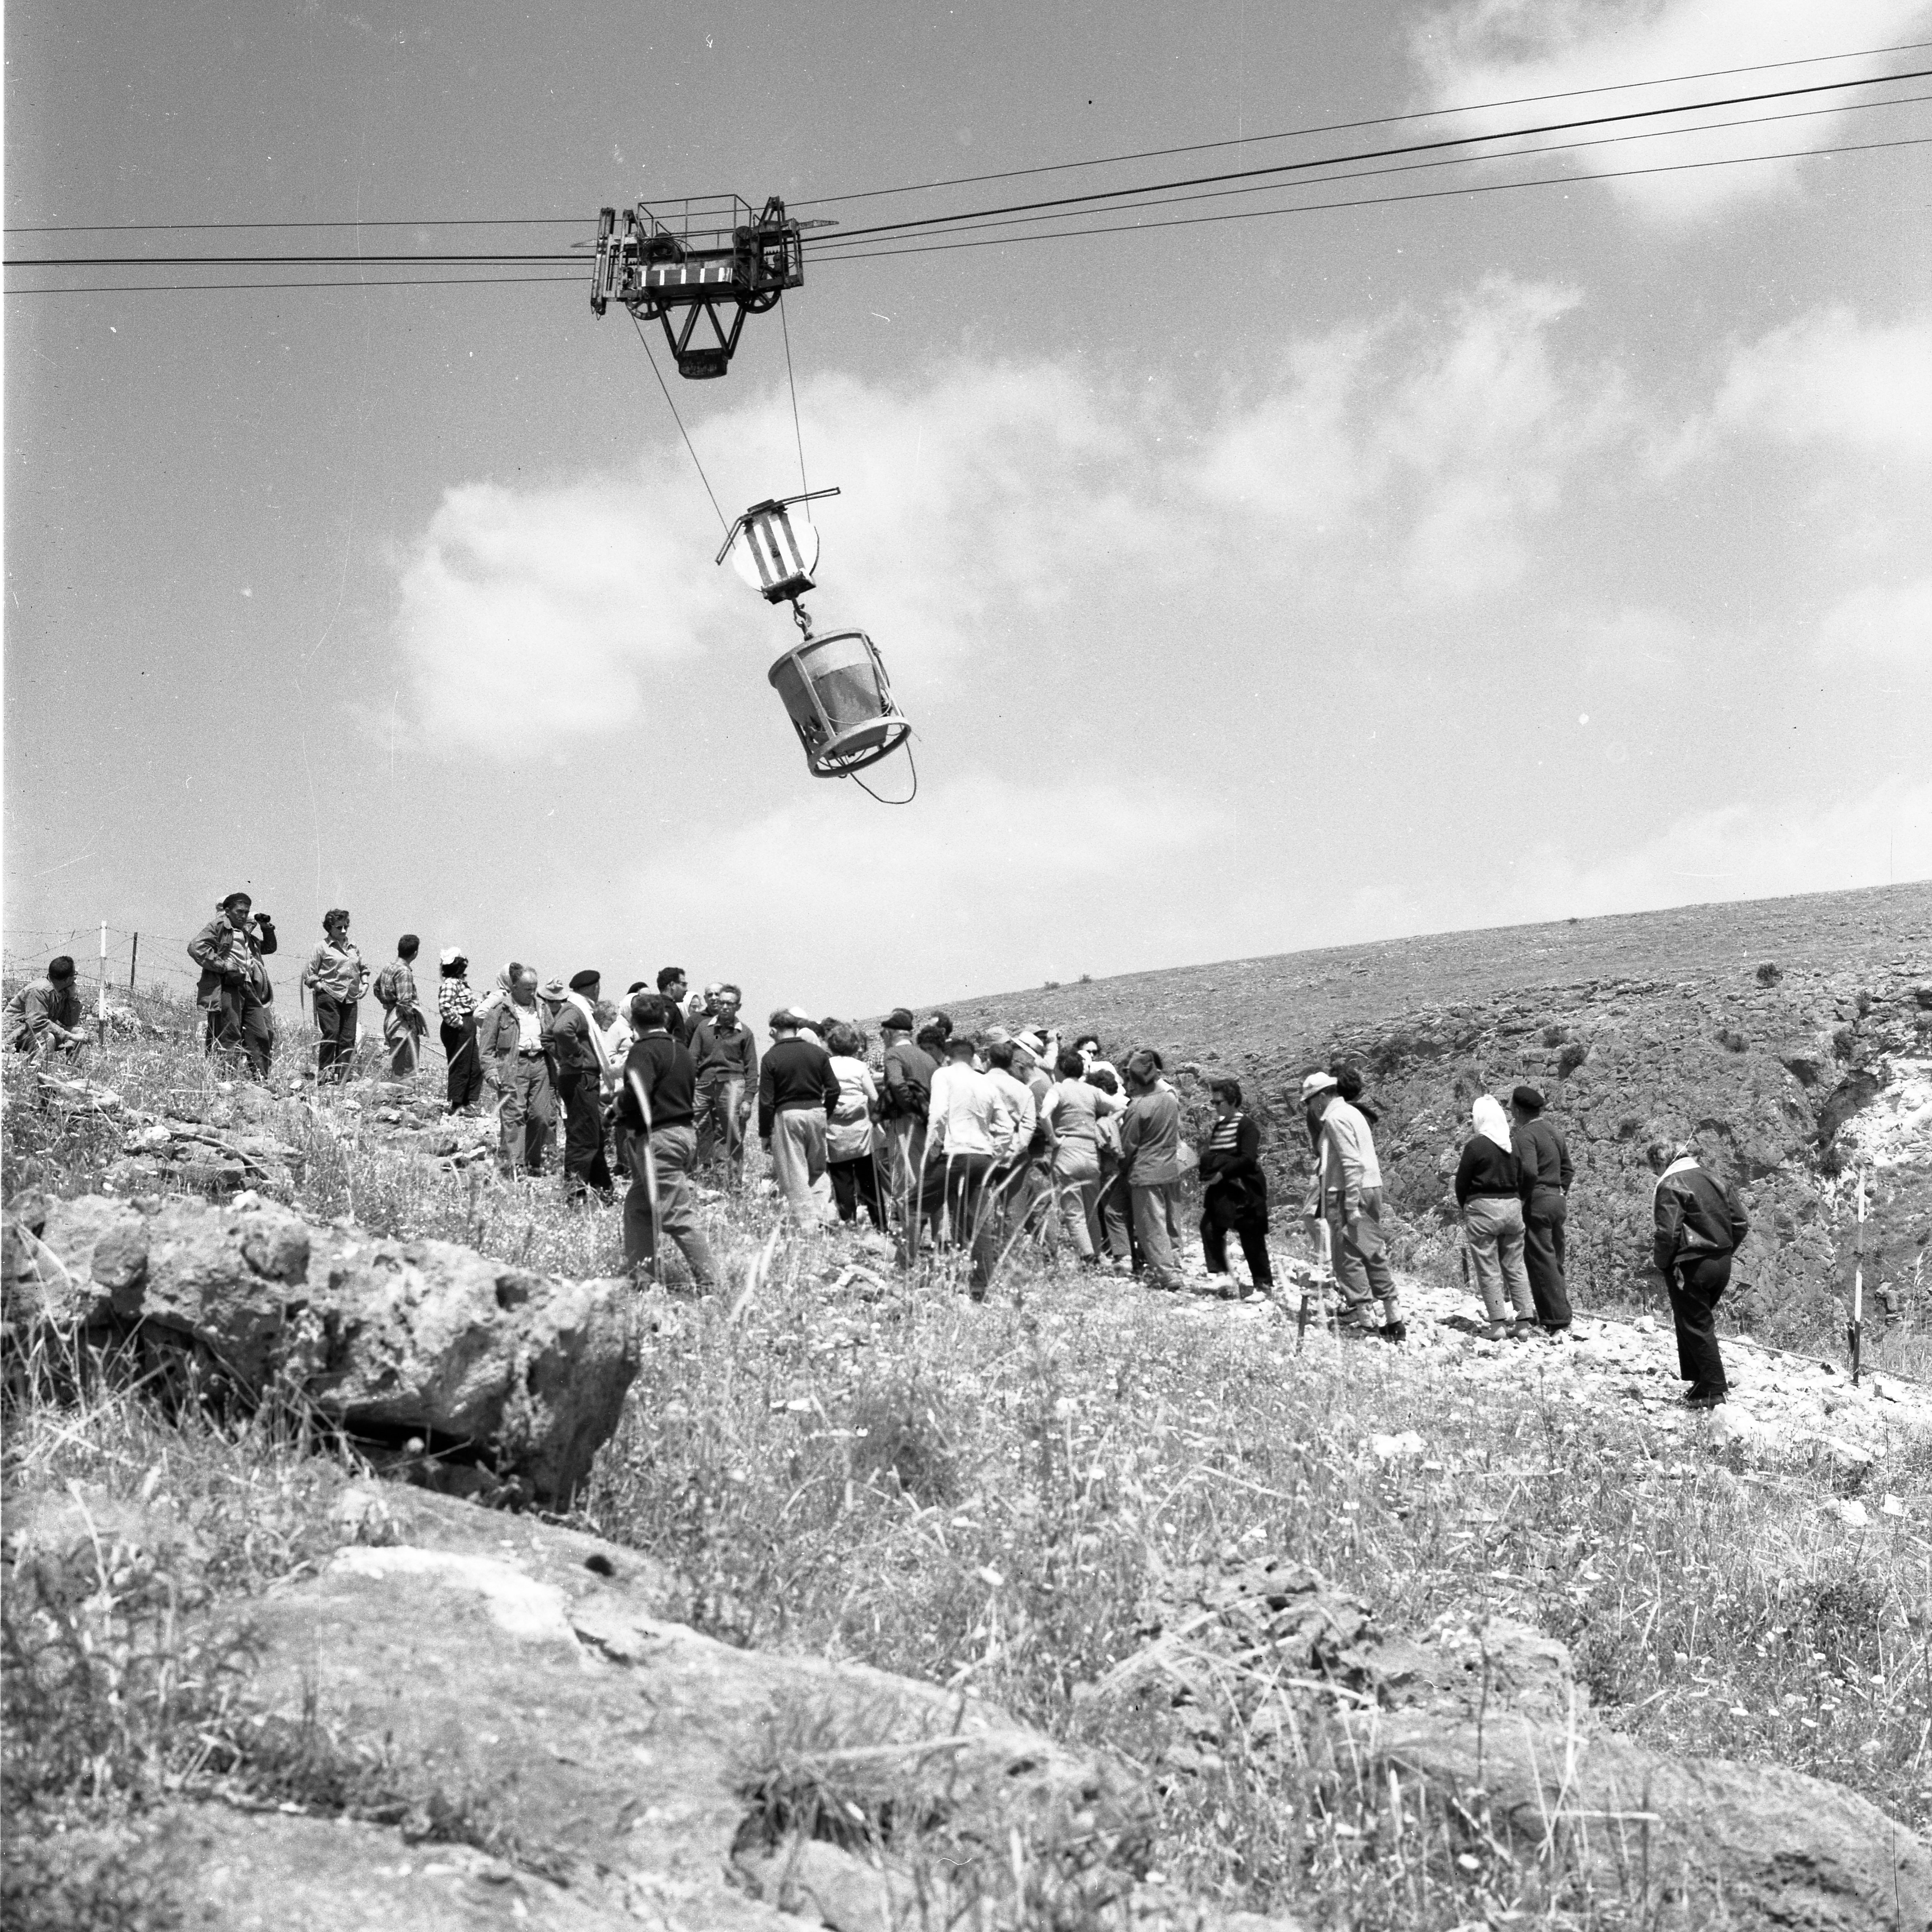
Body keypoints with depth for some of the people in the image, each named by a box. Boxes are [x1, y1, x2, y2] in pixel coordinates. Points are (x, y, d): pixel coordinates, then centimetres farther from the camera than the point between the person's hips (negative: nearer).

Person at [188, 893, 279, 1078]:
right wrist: (225, 967, -16)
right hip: (227, 988, -7)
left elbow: (269, 948, 39)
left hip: (250, 987, 7)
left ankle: (261, 1077, 4)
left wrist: (268, 929, 19)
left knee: (262, 1035, 2)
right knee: (229, 1036, -8)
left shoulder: (248, 931, 24)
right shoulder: (218, 926, 2)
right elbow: (196, 947, -12)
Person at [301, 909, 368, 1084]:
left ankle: (344, 1077, 4)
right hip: (329, 997, -5)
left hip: (350, 998, 5)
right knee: (331, 1035, -11)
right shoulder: (322, 948, 2)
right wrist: (321, 986, -9)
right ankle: (324, 1076, -6)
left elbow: (363, 968, 31)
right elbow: (308, 975, 2)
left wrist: (365, 983, 15)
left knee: (349, 1039, 0)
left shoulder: (353, 948, 19)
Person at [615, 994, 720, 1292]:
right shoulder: (682, 1052, 14)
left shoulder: (644, 1050, -12)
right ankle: (637, 1271, 21)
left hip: (657, 1138, -9)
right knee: (638, 1205, 18)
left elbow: (637, 1092, -27)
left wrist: (621, 1105, -4)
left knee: (677, 1214, -8)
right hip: (685, 1131, 9)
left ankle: (709, 1284, -11)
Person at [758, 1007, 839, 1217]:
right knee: (817, 1171, 16)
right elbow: (834, 1089, 3)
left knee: (795, 1176, 2)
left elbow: (766, 1101, -6)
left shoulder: (771, 1058, -5)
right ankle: (820, 1214, 6)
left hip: (787, 1115, -4)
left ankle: (807, 1218, 0)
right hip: (816, 1113, 4)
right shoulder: (818, 1052, 4)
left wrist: (765, 1134, 1)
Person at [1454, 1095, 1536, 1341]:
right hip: (1512, 1208, 5)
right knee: (1515, 1267, 12)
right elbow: (1523, 1180, 9)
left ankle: (1498, 1323, -3)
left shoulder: (1476, 1146, -12)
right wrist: (1516, 1201, 16)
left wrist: (1464, 1208, 11)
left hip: (1483, 1210, -5)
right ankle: (1525, 1321, 10)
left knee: (1488, 1270, 1)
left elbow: (1462, 1182, -5)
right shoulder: (1514, 1145, 4)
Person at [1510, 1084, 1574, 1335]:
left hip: (1537, 1202, -9)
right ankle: (1552, 1318, 19)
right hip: (1558, 1201, 9)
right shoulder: (1553, 1130, 14)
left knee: (1542, 1263, -6)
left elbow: (1529, 1171, -27)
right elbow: (1567, 1168, 20)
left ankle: (1559, 1324, -9)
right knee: (1555, 1262, 14)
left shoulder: (1525, 1135, -14)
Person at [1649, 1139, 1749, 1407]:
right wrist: (1723, 1252, 16)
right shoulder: (1713, 1180, 10)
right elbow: (1741, 1224, 10)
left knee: (1696, 1327, 1)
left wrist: (1662, 1263, -5)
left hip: (1691, 1266, -8)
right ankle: (1699, 1381, 23)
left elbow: (1668, 1233, -21)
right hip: (1722, 1265, 8)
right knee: (1700, 1321, 20)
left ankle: (1714, 1390, -1)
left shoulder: (1670, 1186, -13)